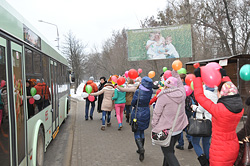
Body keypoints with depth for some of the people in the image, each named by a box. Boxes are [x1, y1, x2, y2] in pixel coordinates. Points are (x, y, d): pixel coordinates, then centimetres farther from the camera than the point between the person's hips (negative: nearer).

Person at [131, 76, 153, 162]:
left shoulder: (138, 92, -20)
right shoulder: (150, 92, -8)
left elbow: (132, 103, -13)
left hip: (137, 114, -5)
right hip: (146, 114, 5)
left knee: (136, 133, 5)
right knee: (142, 131, 21)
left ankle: (141, 148, -16)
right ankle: (141, 149, 29)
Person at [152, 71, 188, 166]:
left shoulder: (163, 96, -17)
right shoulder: (182, 93, -4)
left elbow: (157, 113, -12)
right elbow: (180, 84, 21)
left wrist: (153, 126, 0)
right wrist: (175, 72, 29)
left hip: (166, 129, -6)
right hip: (179, 128, 6)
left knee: (168, 152, 1)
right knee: (170, 150, 20)